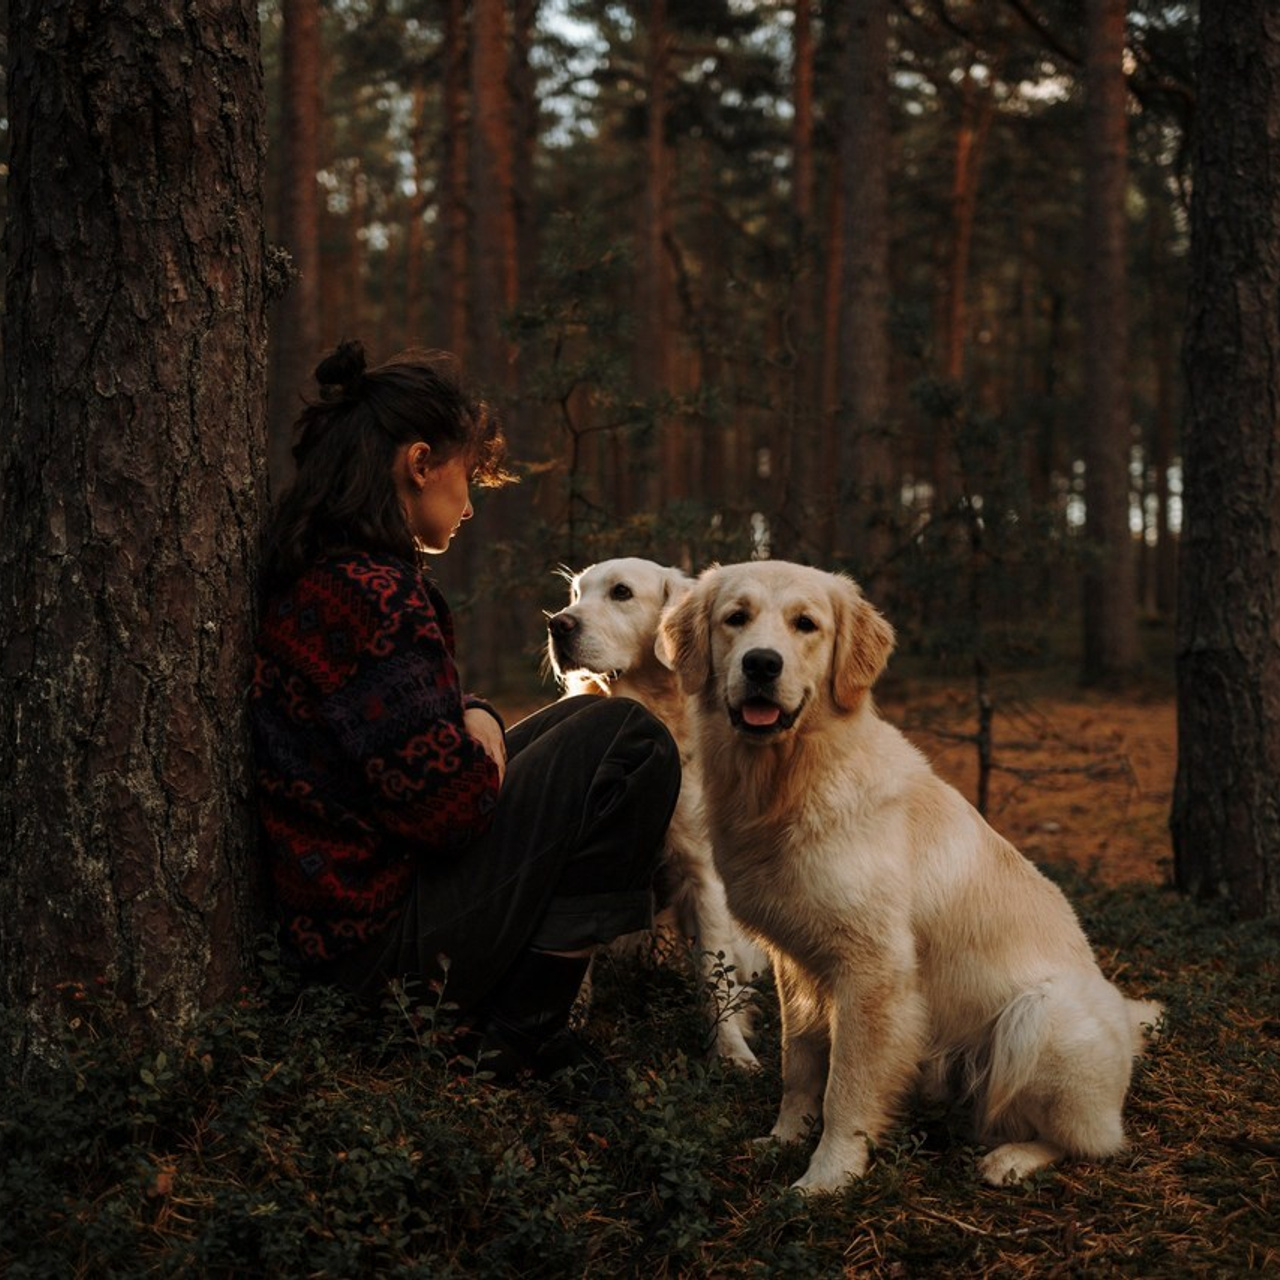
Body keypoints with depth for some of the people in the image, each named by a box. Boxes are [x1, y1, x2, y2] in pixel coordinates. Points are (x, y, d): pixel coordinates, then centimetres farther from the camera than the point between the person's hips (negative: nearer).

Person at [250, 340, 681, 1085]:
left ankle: (518, 1020, 16)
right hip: (384, 933, -10)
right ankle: (518, 1036, -1)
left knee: (580, 726, 20)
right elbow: (448, 806, -23)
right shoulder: (370, 593, -21)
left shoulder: (312, 575, 11)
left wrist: (475, 718, 0)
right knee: (628, 743, -7)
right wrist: (486, 753, 0)